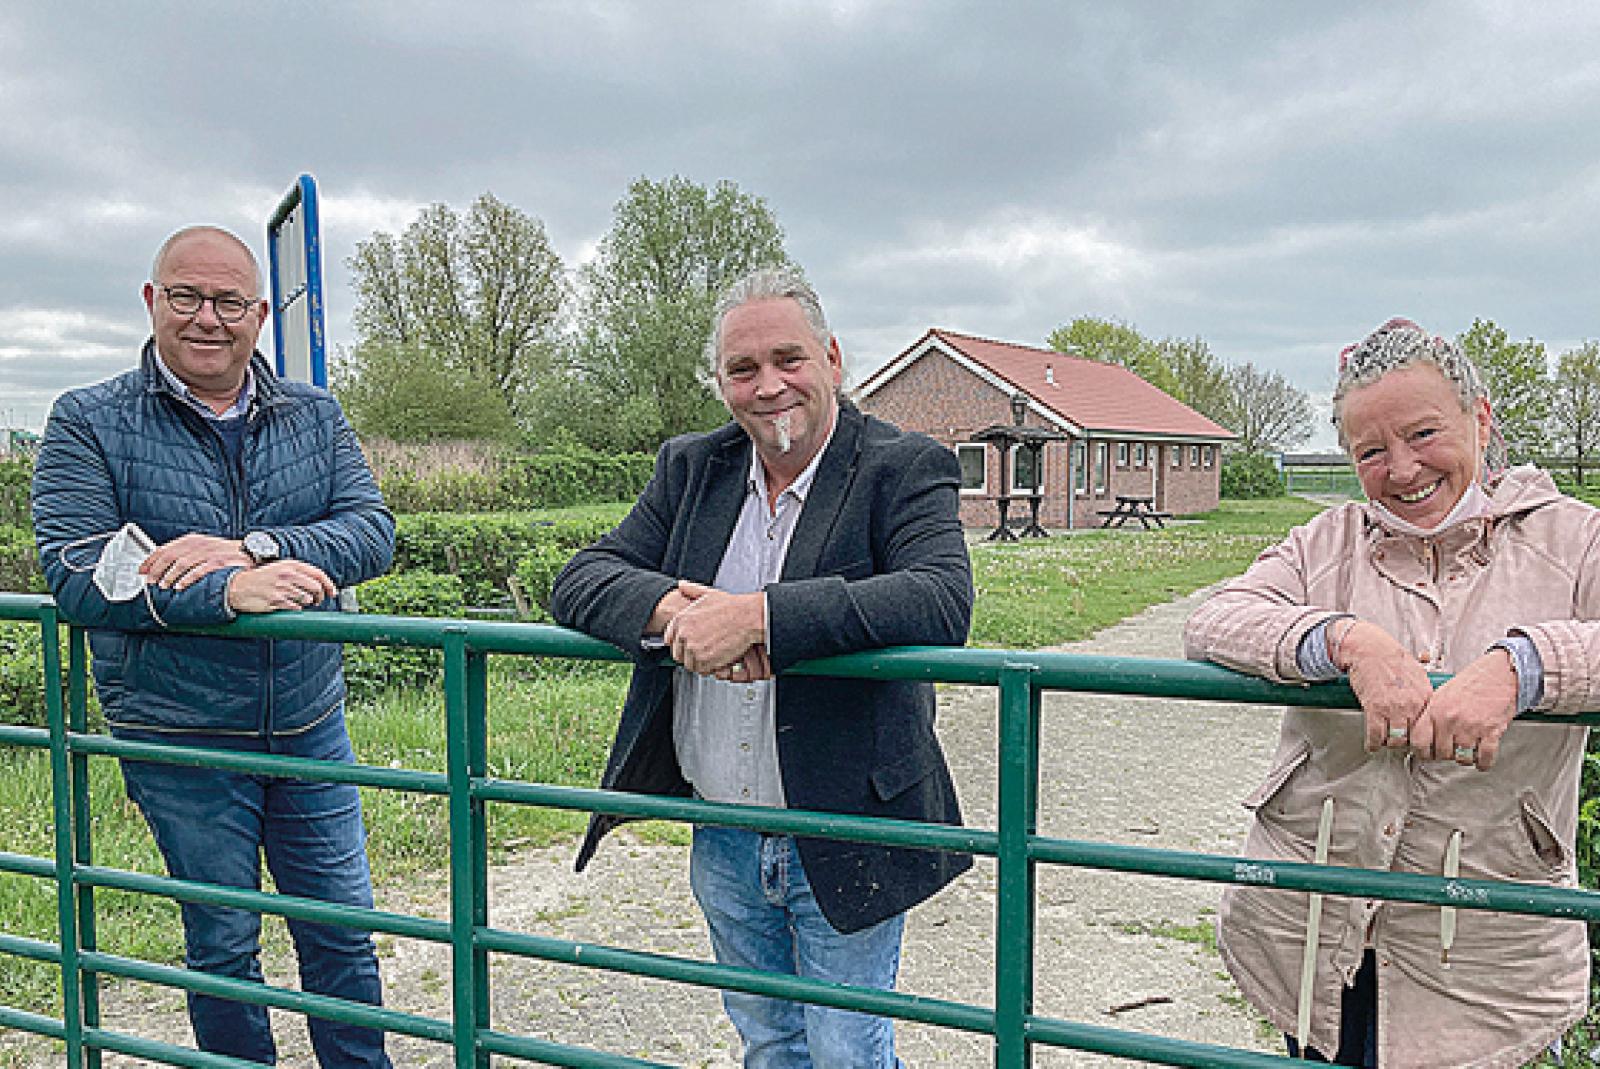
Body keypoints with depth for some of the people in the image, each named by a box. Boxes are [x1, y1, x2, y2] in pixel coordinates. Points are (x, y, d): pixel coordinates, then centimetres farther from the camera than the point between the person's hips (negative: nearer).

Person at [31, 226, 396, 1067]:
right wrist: (229, 592, -29)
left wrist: (249, 548, -25)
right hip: (179, 742, -2)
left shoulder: (313, 416, 4)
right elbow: (74, 577, -16)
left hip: (310, 726, 3)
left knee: (342, 929, 13)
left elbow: (371, 530, -8)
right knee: (222, 947, 14)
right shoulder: (87, 424, -4)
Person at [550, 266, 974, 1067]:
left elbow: (943, 600, -29)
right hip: (722, 839, 5)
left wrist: (755, 615, -35)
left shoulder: (905, 469, -11)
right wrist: (672, 608, -25)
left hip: (844, 841, -4)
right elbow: (580, 581, -3)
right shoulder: (690, 468, 3)